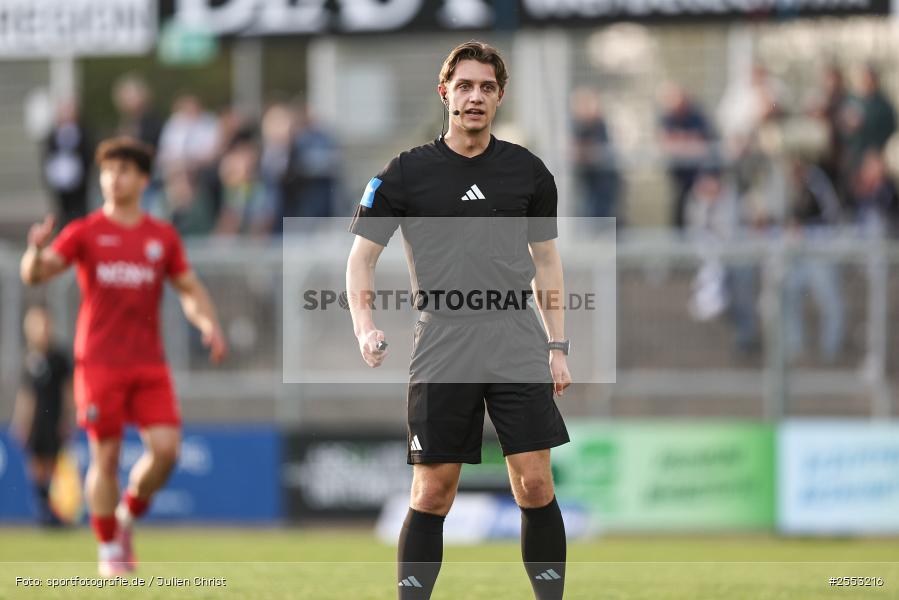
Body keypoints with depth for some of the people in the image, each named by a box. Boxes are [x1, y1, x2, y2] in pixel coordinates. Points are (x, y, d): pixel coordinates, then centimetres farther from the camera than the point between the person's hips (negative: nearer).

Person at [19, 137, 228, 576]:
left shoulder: (162, 237, 11)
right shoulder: (85, 232, 2)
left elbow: (190, 289, 17)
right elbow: (35, 275, -7)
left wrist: (208, 323, -3)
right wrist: (36, 250, -29)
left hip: (149, 363, 3)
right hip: (99, 361, -3)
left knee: (166, 447, -10)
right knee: (106, 456, -3)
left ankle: (128, 517, 16)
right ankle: (110, 550, 9)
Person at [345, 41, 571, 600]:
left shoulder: (528, 171, 7)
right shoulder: (408, 173, 1)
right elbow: (362, 256, 3)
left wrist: (558, 348, 11)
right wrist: (366, 328, -14)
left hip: (520, 352, 1)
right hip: (441, 358, -1)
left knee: (536, 486, -3)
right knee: (432, 494, 0)